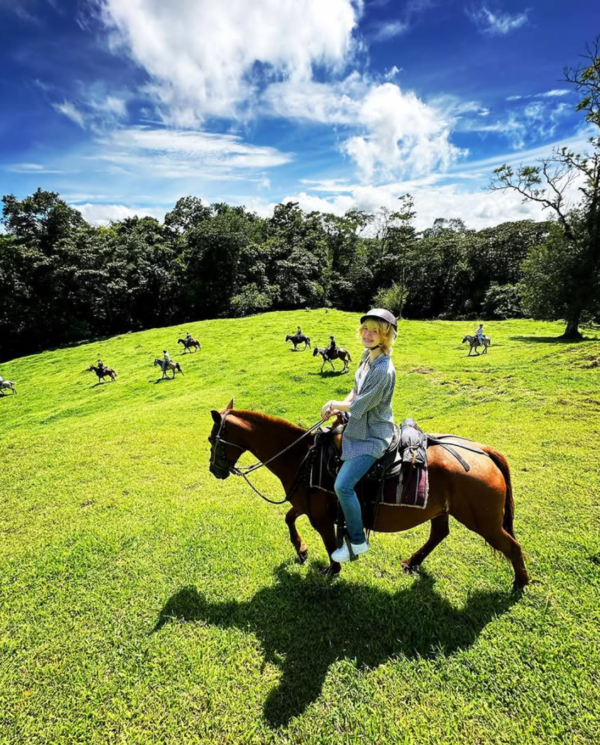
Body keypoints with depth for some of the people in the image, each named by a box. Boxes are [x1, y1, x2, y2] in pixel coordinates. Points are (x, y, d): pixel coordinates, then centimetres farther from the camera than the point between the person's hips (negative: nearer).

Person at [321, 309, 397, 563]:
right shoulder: (368, 356, 0)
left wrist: (334, 404, -6)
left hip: (373, 437, -10)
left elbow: (358, 406, -24)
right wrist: (338, 408, -5)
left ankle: (358, 542, 9)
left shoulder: (383, 371, -30)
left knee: (343, 485, -16)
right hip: (359, 427, 10)